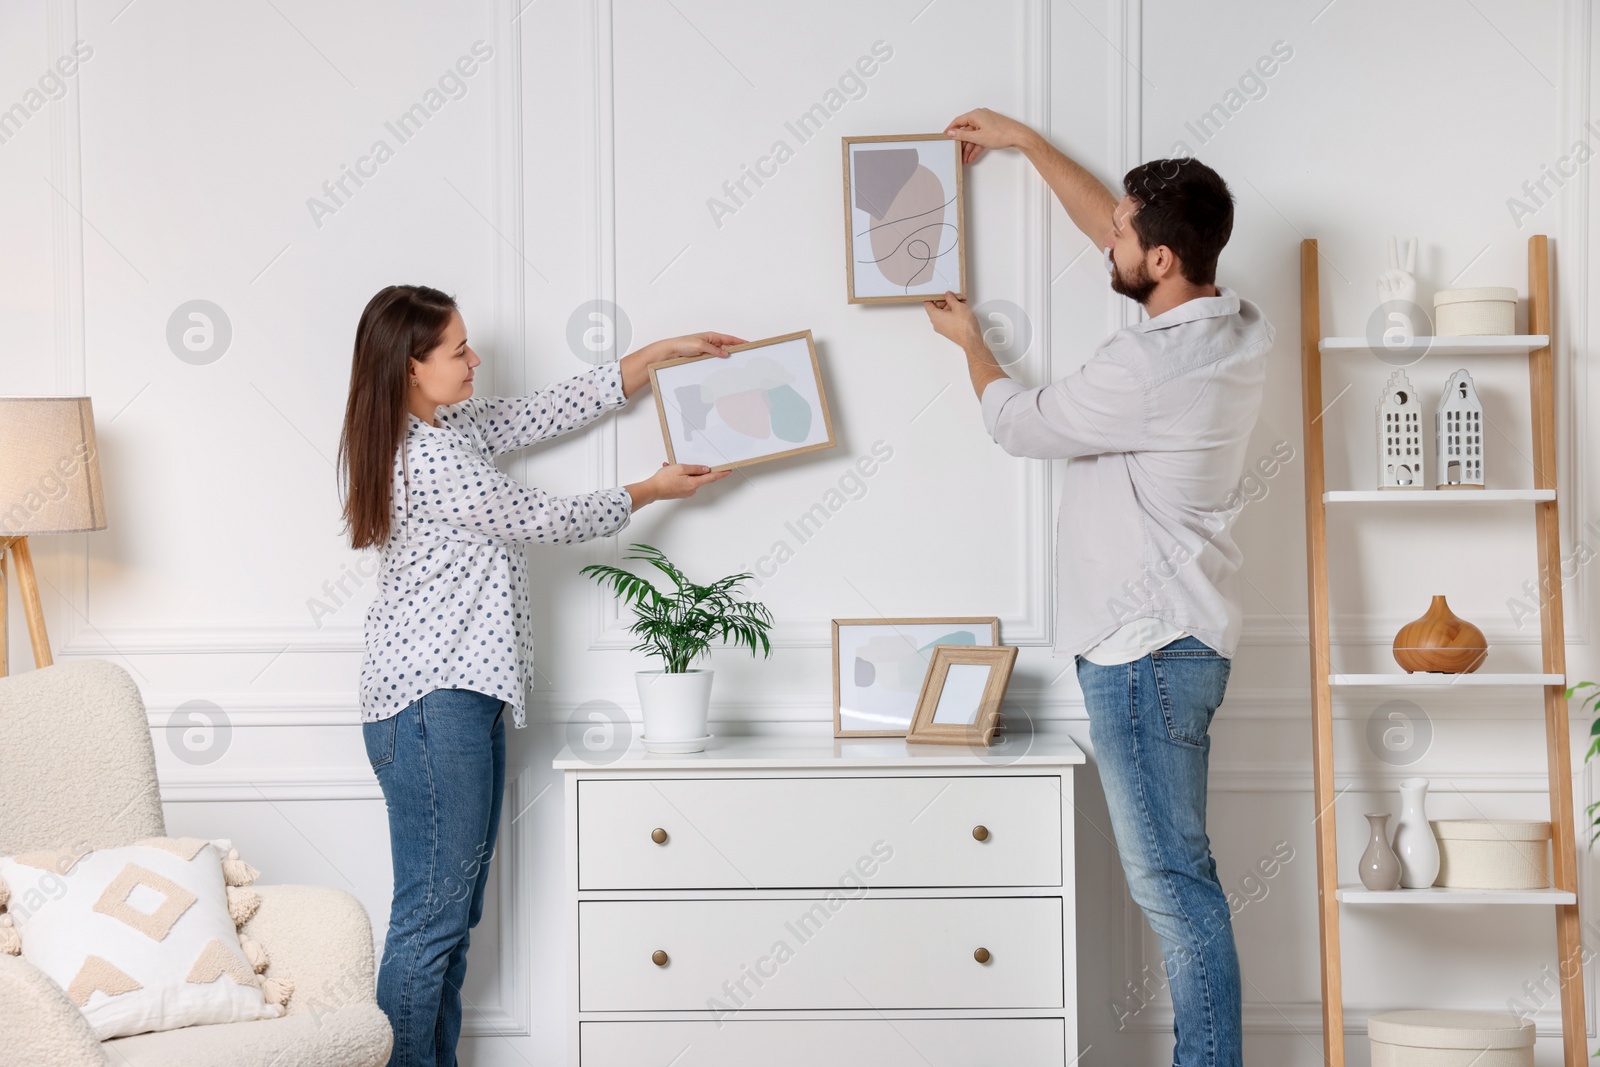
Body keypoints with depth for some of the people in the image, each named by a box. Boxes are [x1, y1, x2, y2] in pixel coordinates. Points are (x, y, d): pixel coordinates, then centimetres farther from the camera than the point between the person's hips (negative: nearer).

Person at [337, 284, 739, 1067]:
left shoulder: (451, 429, 11)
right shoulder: (424, 459, -18)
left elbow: (551, 412, 19)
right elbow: (542, 520, -9)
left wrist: (662, 354, 19)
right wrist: (652, 491, 5)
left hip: (465, 696, 10)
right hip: (429, 704, -10)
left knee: (455, 913, 11)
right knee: (432, 913, -8)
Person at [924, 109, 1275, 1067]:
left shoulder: (1149, 366, -22)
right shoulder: (1236, 325, 6)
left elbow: (1022, 424, -4)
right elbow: (1105, 223, 22)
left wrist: (970, 341, 15)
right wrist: (1023, 140, 27)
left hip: (1145, 648, -10)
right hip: (1176, 637, 10)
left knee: (1173, 880, -6)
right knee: (1176, 874, 14)